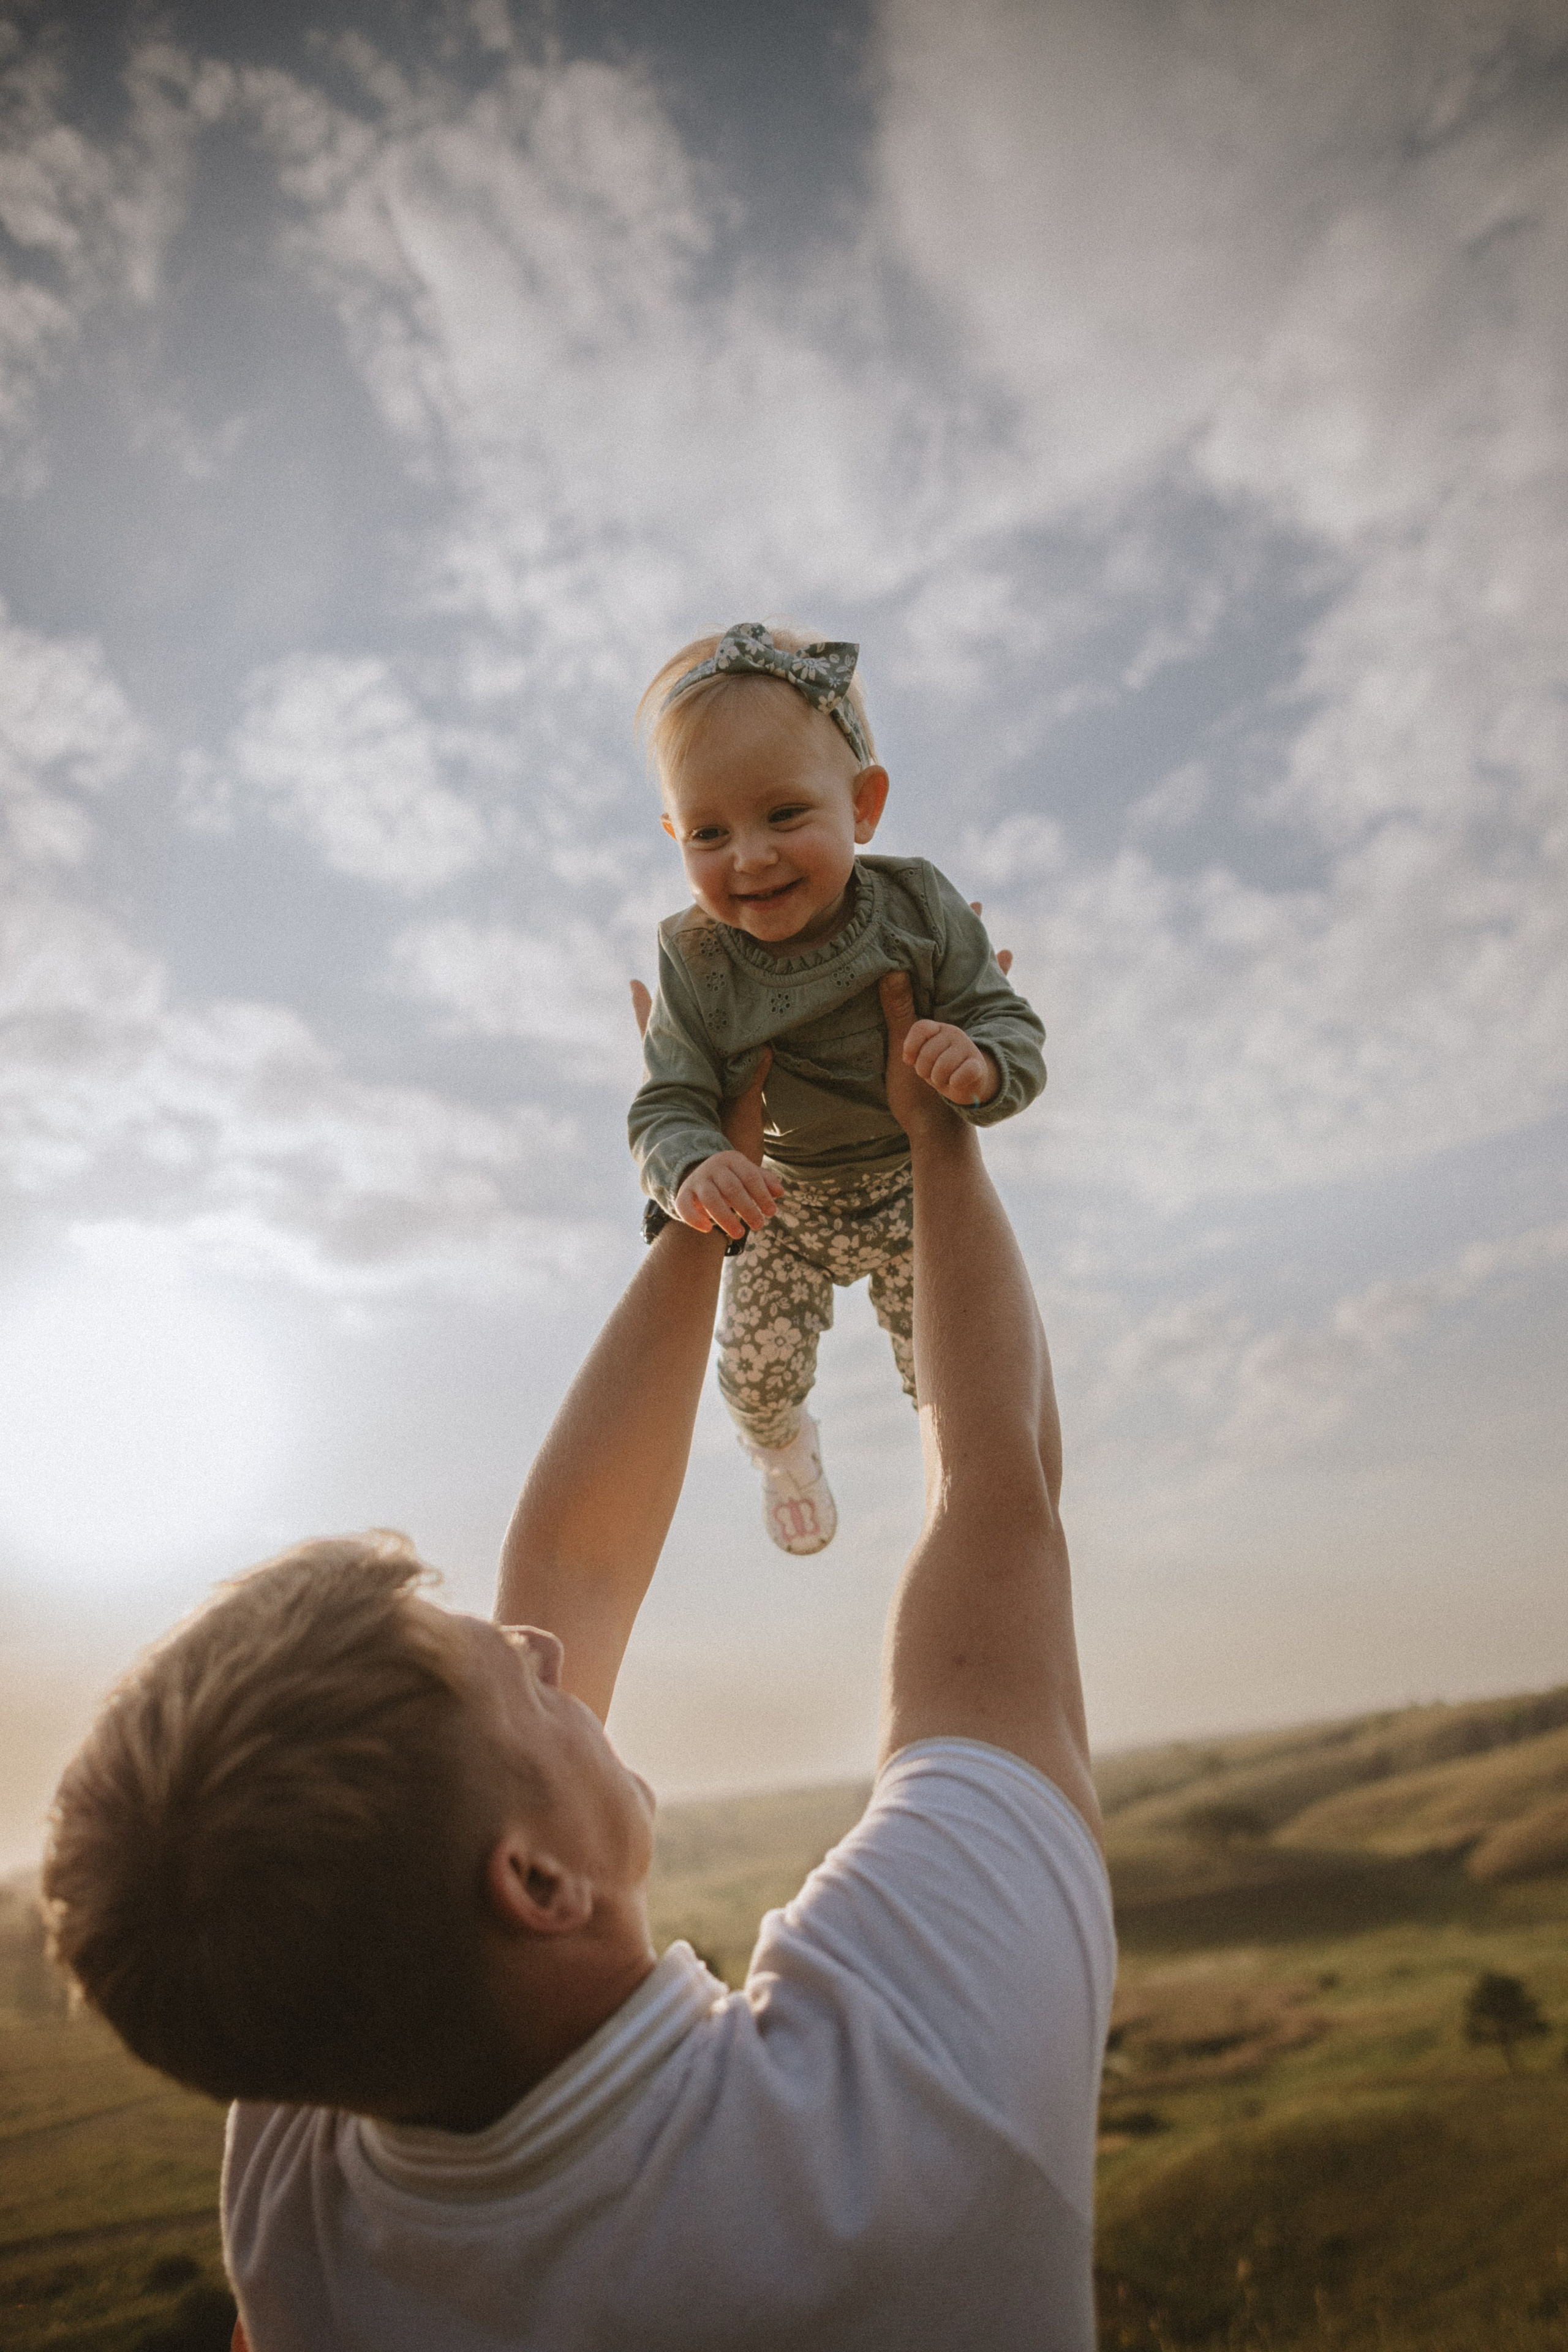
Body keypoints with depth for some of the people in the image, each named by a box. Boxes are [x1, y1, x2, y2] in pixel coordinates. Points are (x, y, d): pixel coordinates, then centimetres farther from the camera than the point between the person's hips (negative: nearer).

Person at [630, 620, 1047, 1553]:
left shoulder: (919, 908, -28)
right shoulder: (696, 964, -27)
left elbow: (1015, 1029, -24)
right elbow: (667, 1107, -26)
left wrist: (983, 1065, -49)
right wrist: (694, 1170, -50)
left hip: (914, 1189, 0)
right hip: (780, 1205, 0)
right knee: (756, 1376, 11)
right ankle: (786, 1453, 52)